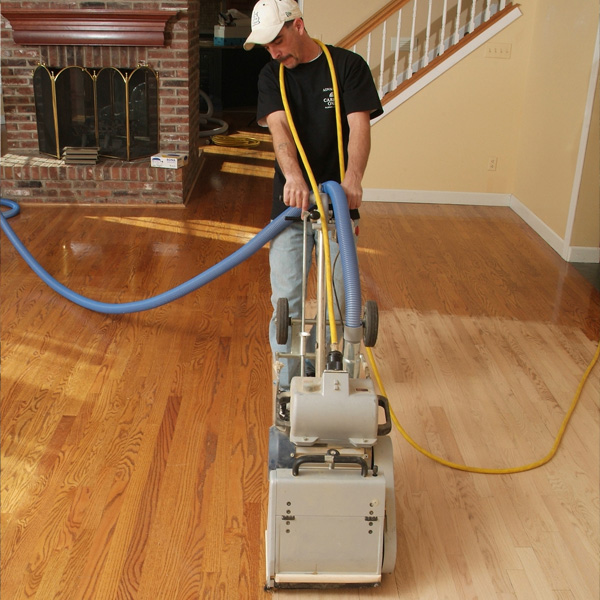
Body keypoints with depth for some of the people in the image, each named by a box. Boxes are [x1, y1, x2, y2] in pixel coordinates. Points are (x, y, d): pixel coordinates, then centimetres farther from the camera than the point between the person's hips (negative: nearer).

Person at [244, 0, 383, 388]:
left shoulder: (348, 66, -3)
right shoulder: (272, 76, 4)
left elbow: (359, 125, -15)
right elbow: (278, 128, -14)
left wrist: (353, 177, -34)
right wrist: (293, 176, -35)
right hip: (290, 200, 1)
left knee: (340, 294, 5)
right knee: (286, 296, 0)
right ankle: (288, 385, 13)